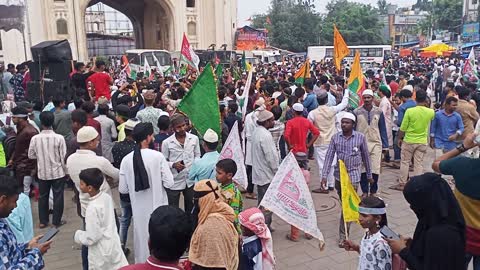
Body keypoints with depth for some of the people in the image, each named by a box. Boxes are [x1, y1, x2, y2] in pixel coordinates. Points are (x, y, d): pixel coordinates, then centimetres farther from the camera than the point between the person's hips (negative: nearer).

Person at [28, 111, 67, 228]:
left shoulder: (35, 138, -11)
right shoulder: (59, 138, -17)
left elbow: (31, 155, 2)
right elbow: (64, 157, -12)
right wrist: (65, 170, 3)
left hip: (42, 173, 2)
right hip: (58, 172, -2)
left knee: (43, 196, 16)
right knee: (58, 197, 10)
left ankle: (43, 221, 25)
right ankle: (57, 221, 18)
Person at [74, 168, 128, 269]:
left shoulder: (92, 208, -27)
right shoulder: (107, 197, -5)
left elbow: (91, 238, -23)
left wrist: (77, 235, -5)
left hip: (102, 252, -7)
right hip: (113, 245, 7)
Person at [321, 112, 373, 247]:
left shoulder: (360, 137, -6)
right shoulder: (335, 137, -2)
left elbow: (366, 157, 4)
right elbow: (329, 156, -4)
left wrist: (369, 175, 11)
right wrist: (324, 175, -10)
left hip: (353, 176, -3)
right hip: (339, 175, 3)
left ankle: (343, 235, -1)